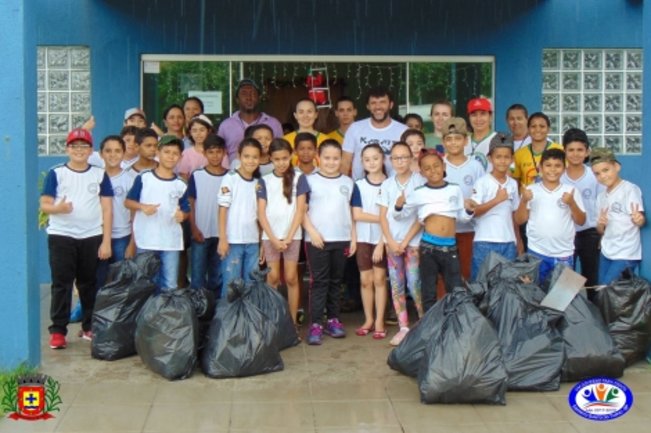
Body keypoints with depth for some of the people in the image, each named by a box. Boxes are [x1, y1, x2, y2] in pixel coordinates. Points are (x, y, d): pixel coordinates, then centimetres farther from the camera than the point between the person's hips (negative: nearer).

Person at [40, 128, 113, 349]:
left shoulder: (100, 174, 6)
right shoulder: (56, 173, 2)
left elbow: (106, 209, 3)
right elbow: (44, 204, -3)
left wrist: (106, 241, -3)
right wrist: (58, 208, -26)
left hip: (92, 237, 1)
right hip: (61, 236, -1)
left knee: (89, 283, 9)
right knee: (61, 283, -1)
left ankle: (89, 327, 19)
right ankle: (58, 330, 2)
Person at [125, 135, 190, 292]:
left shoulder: (181, 185, 4)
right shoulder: (144, 178, -2)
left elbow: (185, 210, 10)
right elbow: (128, 201, 1)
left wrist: (182, 215, -13)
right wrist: (142, 207, -18)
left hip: (171, 242, 2)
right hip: (146, 241, -2)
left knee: (170, 285, 6)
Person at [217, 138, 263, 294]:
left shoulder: (258, 182, 10)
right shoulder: (230, 178, -5)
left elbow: (259, 213, 12)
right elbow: (223, 209, -6)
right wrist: (223, 239, -11)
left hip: (253, 241, 5)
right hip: (233, 240, -5)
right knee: (231, 284, 0)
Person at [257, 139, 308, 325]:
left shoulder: (298, 178, 2)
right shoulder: (265, 181, 5)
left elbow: (300, 210, -2)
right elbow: (261, 213, 1)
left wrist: (288, 238, -9)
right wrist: (273, 238, -8)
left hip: (292, 235, -1)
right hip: (270, 235, 1)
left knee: (291, 278, 0)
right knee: (273, 277, 0)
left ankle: (293, 322, 7)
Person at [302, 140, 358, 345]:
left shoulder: (348, 183, 9)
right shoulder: (310, 181, 0)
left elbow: (352, 213, 11)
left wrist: (353, 238, 6)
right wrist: (312, 232, -13)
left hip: (342, 240, 3)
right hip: (317, 240, -3)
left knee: (335, 281, 11)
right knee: (319, 281, -3)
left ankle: (333, 320, 20)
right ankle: (316, 324, -2)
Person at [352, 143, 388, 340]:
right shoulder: (359, 185, 1)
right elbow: (357, 215, -6)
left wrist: (381, 244, -13)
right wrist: (381, 218, -13)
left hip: (382, 238, -2)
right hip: (363, 238, 2)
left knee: (379, 279, -1)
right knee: (365, 280, 5)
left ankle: (379, 322, 5)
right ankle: (368, 319, 16)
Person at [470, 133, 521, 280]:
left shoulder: (513, 184, 9)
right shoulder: (482, 182, -6)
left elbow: (514, 215, 15)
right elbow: (473, 211, -13)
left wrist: (519, 242, 13)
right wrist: (496, 200, -19)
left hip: (508, 243, 5)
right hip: (485, 243, -4)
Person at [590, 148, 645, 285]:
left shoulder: (630, 189, -11)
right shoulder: (601, 196, 10)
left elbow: (640, 220, -18)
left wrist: (639, 219, -41)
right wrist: (600, 224, -9)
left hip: (626, 255, -7)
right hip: (606, 253, 7)